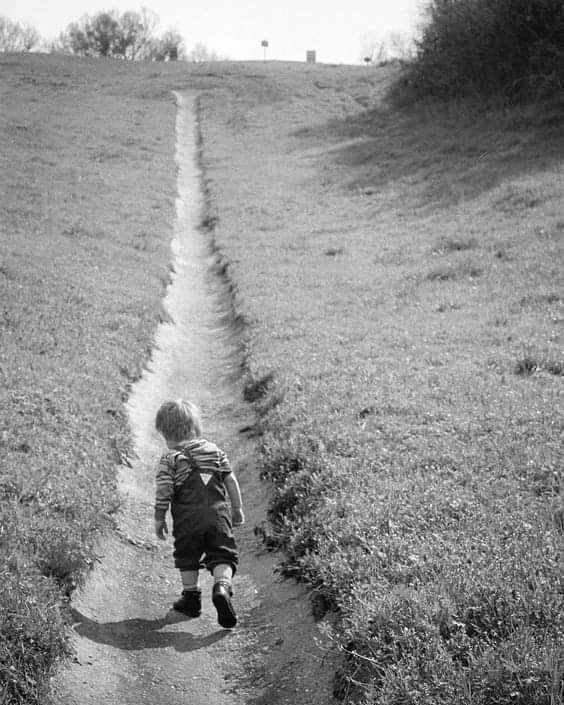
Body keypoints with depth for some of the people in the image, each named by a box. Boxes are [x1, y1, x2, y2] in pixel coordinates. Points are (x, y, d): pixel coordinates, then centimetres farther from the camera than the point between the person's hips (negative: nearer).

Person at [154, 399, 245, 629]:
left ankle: (191, 597, 23)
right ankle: (222, 587, -22)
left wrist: (159, 519, 6)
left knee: (187, 558, 18)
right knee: (222, 556, 3)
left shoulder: (169, 460, -2)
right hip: (218, 514, 2)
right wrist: (237, 509, 19)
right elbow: (231, 481, 10)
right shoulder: (214, 450, 10)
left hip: (187, 519, -1)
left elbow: (163, 493, -7)